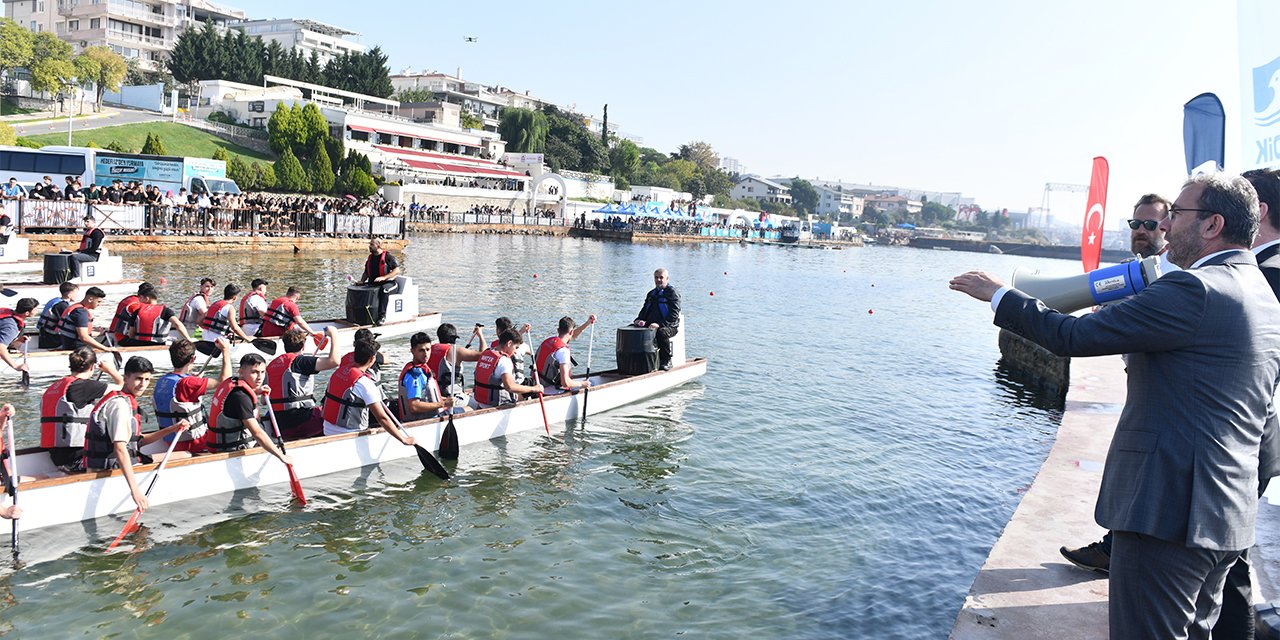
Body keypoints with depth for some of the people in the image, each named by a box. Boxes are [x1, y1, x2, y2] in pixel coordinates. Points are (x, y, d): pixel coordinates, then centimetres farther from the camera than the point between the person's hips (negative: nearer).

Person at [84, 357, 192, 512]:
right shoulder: (120, 404, -18)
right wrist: (135, 489, -35)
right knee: (186, 456, -11)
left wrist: (171, 430, 8)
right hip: (114, 469, -10)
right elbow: (120, 448, -29)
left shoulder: (127, 401, 15)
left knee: (185, 455, 13)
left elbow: (137, 441, 20)